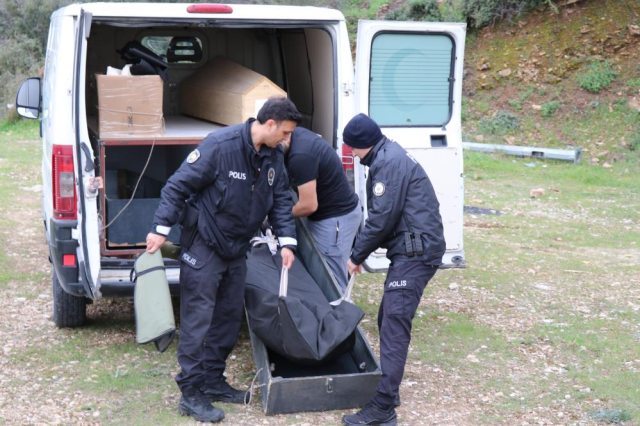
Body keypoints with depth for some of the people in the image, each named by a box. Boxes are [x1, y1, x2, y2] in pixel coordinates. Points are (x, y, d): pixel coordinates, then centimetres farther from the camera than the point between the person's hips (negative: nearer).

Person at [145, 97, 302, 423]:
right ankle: (191, 394, 4)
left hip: (236, 249, 8)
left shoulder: (274, 156, 2)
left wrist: (286, 240, -2)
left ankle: (213, 381, 27)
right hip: (204, 246, -8)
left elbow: (281, 200, 9)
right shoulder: (221, 145, -21)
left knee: (229, 317, 13)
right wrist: (161, 229, -20)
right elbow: (179, 184, -18)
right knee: (197, 319, -4)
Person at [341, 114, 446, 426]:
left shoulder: (389, 162, -13)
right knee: (388, 319, 15)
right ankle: (387, 383, 24)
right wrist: (362, 250, 15)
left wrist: (357, 255, -5)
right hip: (410, 250, 11)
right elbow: (381, 214, 23)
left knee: (394, 324, -14)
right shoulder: (387, 158, 20)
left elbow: (382, 217, -16)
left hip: (416, 251, -11)